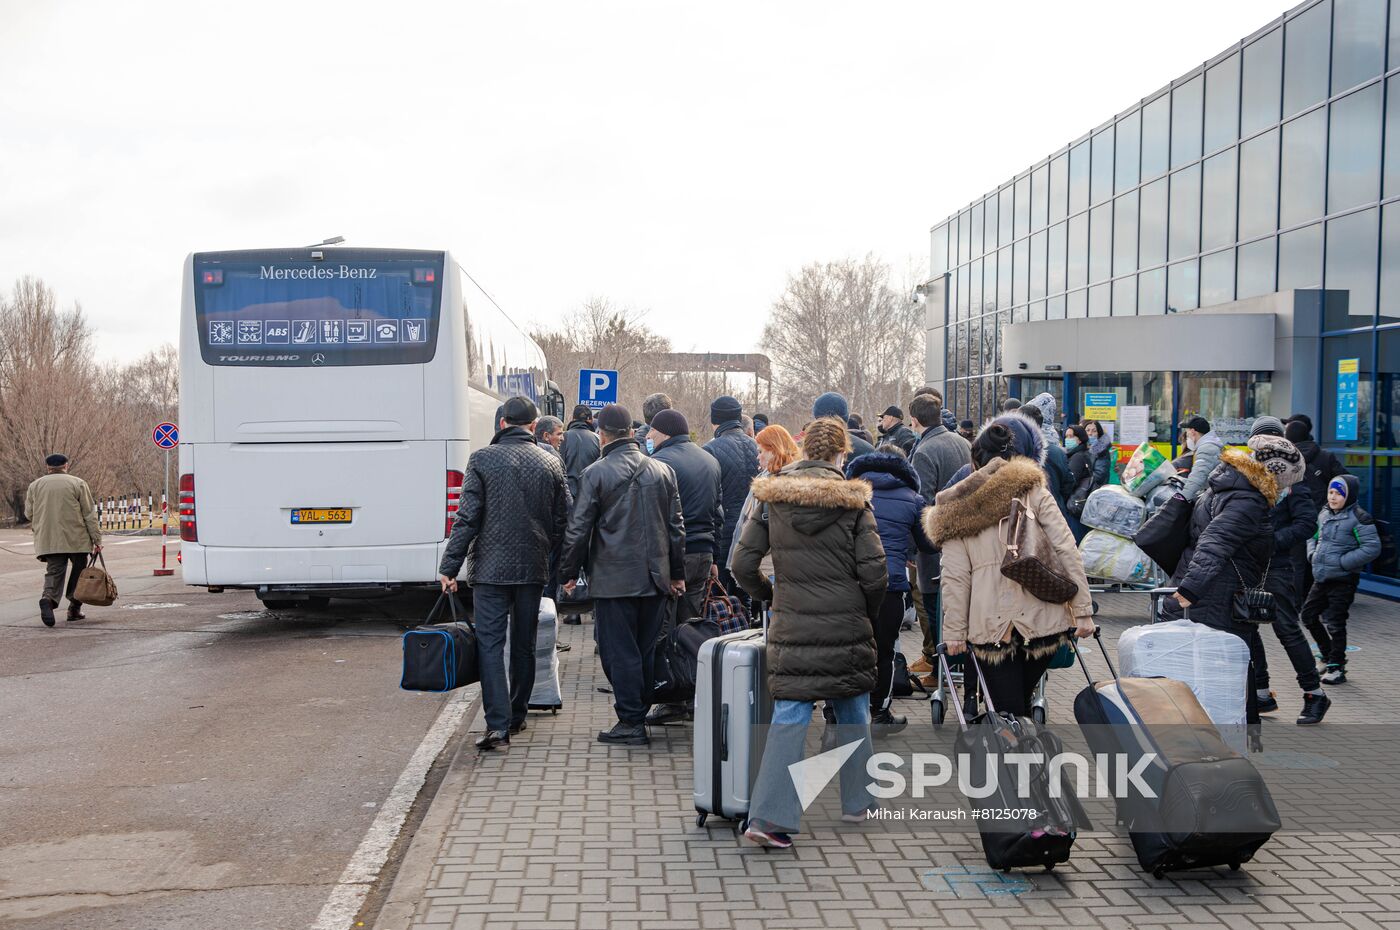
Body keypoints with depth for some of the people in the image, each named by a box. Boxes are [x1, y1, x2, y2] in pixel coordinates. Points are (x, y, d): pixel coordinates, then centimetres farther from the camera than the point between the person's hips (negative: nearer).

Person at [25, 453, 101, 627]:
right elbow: (90, 514, -3)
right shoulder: (77, 483, 0)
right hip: (76, 539, -2)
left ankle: (48, 598, -25)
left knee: (54, 572, 3)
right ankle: (74, 608, 11)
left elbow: (29, 514, 14)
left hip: (48, 540, 2)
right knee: (78, 571, 12)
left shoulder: (35, 485, 10)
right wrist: (96, 539, -1)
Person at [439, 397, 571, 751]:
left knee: (490, 644, -2)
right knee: (524, 645, 14)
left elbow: (467, 517, -9)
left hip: (491, 567, -3)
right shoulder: (551, 463, 2)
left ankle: (497, 723, -10)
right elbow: (562, 521, 6)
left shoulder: (482, 459, -7)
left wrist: (449, 566, -5)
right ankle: (517, 715, 24)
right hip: (534, 569, 3)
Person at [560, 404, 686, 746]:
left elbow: (578, 529, -6)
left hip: (613, 577, -5)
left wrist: (569, 572, 5)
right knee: (646, 650, 13)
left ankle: (631, 722, 0)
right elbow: (676, 526, 10)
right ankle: (641, 713, 20)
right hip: (655, 577, 5)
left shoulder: (596, 473, -7)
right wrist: (677, 573, 18)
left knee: (619, 651, 1)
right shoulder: (663, 470, 6)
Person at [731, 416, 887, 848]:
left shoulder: (772, 497, 0)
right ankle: (857, 803, 30)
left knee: (789, 718, 2)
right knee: (853, 714, 17)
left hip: (792, 628, 1)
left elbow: (743, 564, -2)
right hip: (847, 627, -1)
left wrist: (770, 595, 16)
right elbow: (873, 571, -8)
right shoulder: (852, 500, -6)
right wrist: (870, 616, 9)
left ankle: (768, 817, -8)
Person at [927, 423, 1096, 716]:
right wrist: (1083, 610, -2)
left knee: (1008, 713, 3)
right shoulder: (1034, 492, 6)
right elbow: (1067, 552, -3)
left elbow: (955, 578, 2)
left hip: (990, 625, 0)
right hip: (1041, 619, 1)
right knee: (1021, 702, 21)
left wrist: (953, 631, 4)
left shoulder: (957, 508, 8)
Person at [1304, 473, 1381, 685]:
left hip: (1343, 580, -8)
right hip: (1321, 578, 8)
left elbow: (1372, 548, -18)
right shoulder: (1324, 514, 9)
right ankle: (1329, 657, 30)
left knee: (1334, 622, -4)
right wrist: (1312, 554, 5)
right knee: (1309, 615, 12)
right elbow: (1313, 536, 24)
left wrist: (1343, 562, -20)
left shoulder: (1359, 519, -13)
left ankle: (1337, 667, 10)